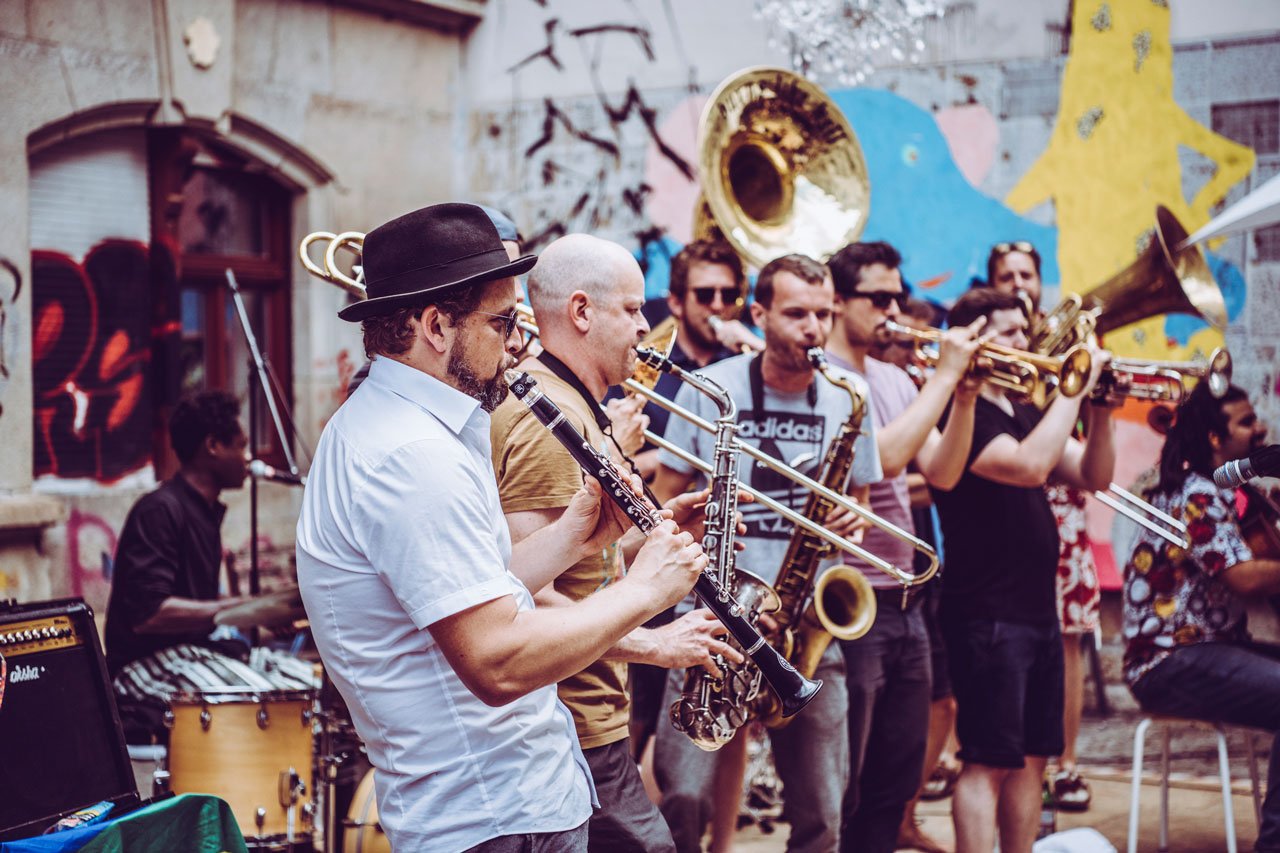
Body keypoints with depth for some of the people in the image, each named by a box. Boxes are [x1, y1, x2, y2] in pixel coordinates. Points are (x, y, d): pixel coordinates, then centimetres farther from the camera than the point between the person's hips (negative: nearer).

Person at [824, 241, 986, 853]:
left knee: (898, 776, 15)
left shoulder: (895, 379, 13)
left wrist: (965, 393, -5)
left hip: (903, 599, 8)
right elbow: (886, 457, -24)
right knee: (839, 784, 1)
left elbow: (942, 472, 8)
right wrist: (945, 374, -17)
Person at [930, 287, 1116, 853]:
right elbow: (1029, 466, -27)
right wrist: (1074, 389, -19)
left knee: (1032, 757, 13)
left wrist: (1099, 409, -3)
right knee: (988, 761, -6)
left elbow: (1094, 477, 12)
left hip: (1037, 609, 9)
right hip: (988, 614, -9)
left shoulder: (1027, 414, 17)